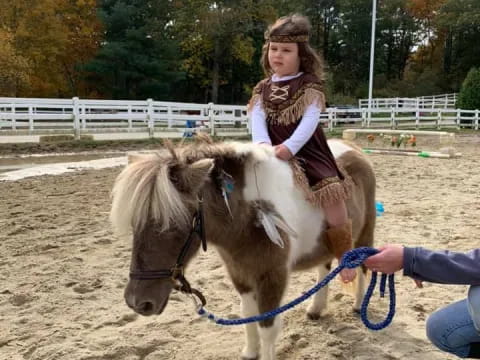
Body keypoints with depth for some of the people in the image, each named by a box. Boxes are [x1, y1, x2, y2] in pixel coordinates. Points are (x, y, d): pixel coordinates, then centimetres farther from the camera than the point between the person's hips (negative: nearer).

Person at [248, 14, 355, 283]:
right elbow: (257, 117, -2)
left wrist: (290, 147, -27)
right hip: (273, 153, 4)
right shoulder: (263, 88, 11)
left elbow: (310, 119, -13)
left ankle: (345, 256, 2)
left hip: (308, 151, -4)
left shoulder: (310, 83, 0)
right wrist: (262, 144, -23)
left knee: (332, 192, -17)